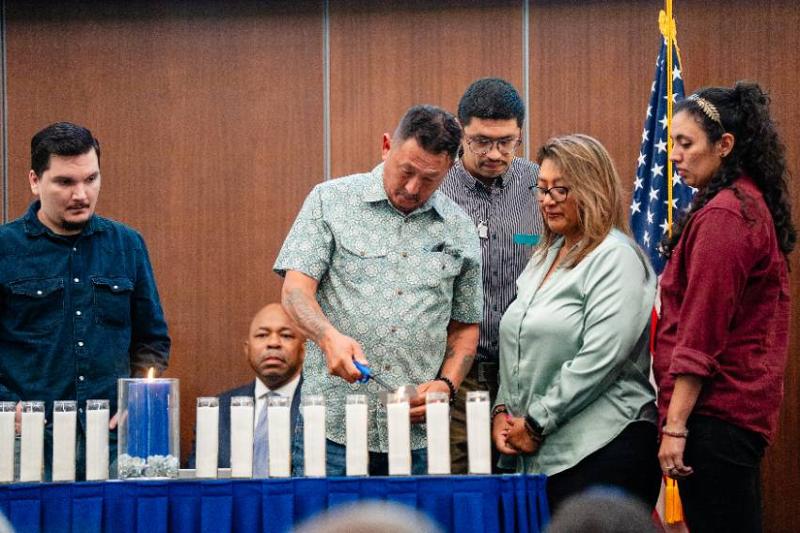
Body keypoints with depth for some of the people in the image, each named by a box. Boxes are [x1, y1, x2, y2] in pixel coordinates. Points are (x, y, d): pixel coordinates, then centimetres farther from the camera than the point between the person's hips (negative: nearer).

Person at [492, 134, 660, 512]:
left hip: (602, 452, -8)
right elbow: (517, 349, 22)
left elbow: (599, 360, -18)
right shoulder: (545, 257, 17)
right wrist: (503, 410, 6)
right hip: (539, 455, 8)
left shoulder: (615, 258, -9)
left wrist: (535, 424, -14)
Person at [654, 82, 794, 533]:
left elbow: (701, 333, -19)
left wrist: (675, 426, -18)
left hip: (714, 408, -10)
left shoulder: (723, 216, -15)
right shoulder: (753, 204, 16)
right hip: (745, 405, 10)